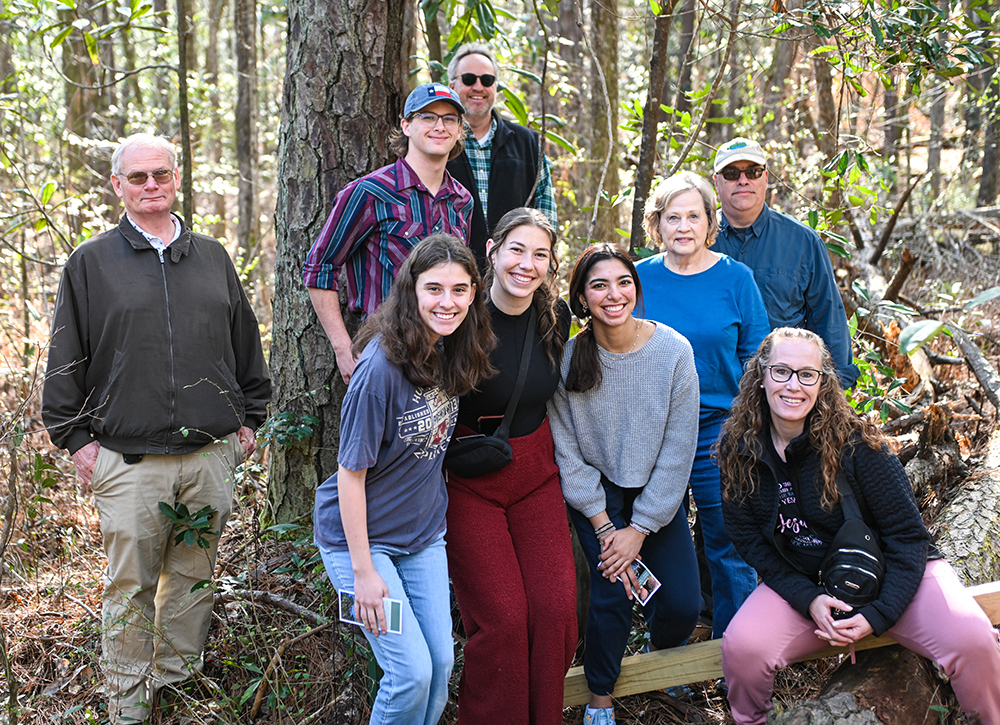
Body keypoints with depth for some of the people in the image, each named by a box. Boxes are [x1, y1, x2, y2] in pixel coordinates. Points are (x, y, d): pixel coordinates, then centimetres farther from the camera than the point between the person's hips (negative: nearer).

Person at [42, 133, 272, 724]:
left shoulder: (213, 258, 13)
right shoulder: (91, 263, 5)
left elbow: (246, 342, 18)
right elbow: (66, 360, 5)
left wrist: (248, 417, 14)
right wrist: (75, 436, 1)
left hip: (211, 453, 3)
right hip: (129, 459, -2)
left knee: (194, 576, 12)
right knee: (131, 586, 3)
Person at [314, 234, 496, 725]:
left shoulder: (454, 353, -4)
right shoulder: (382, 365, -25)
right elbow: (351, 472, -20)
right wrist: (362, 571, -17)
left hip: (424, 532, 7)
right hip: (359, 534, -6)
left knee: (441, 663, 9)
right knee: (412, 672, -8)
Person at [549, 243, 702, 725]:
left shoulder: (673, 351, -15)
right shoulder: (567, 358, -14)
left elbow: (678, 450, -12)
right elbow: (566, 450, -8)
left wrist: (640, 529, -13)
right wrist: (603, 525, -13)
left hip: (656, 491, 1)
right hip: (595, 489, -1)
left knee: (684, 604, -8)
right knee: (613, 591, -18)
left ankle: (661, 649, 31)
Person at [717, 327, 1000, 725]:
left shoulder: (855, 443, -17)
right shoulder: (739, 451, -8)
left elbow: (906, 534, -12)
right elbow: (748, 539, -2)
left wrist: (878, 615, -21)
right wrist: (808, 600, -15)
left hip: (893, 573, -2)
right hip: (802, 584, 2)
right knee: (741, 647, -24)